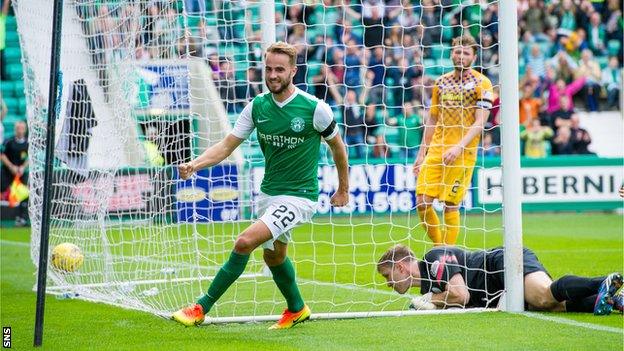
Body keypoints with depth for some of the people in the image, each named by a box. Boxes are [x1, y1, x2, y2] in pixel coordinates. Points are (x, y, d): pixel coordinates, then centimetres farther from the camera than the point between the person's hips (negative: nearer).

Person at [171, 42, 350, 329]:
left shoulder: (315, 108, -15)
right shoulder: (257, 106, -3)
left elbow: (337, 146, 1)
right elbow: (227, 146, -4)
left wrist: (343, 189, 12)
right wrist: (195, 164, -21)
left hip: (299, 196, -6)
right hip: (268, 192, 6)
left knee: (245, 242, -22)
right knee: (273, 255, 23)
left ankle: (202, 308, -13)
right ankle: (297, 309, 49)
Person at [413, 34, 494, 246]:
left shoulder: (482, 83, -2)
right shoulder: (441, 82, 14)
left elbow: (479, 123, -10)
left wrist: (459, 147, -22)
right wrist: (421, 153, 16)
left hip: (462, 153, -5)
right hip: (435, 150, 5)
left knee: (451, 205, -6)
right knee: (422, 202, -4)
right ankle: (438, 247, 14)